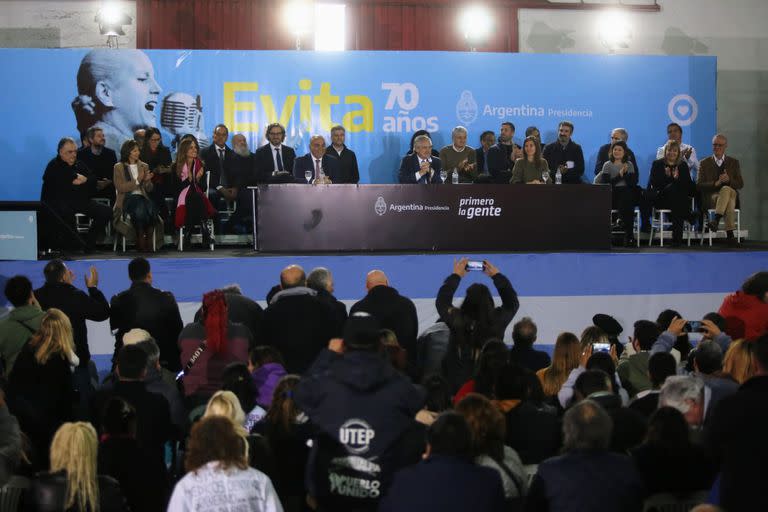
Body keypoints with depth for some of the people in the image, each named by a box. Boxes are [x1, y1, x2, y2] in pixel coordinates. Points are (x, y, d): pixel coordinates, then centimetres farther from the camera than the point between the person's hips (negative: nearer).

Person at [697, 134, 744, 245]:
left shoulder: (734, 162, 17)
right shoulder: (705, 163, 13)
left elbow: (740, 184, 10)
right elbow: (698, 185, 2)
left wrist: (729, 180, -13)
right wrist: (716, 183, -15)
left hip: (730, 195, 1)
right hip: (710, 198, -1)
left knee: (726, 189, -37)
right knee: (728, 191, -36)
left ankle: (716, 220, -48)